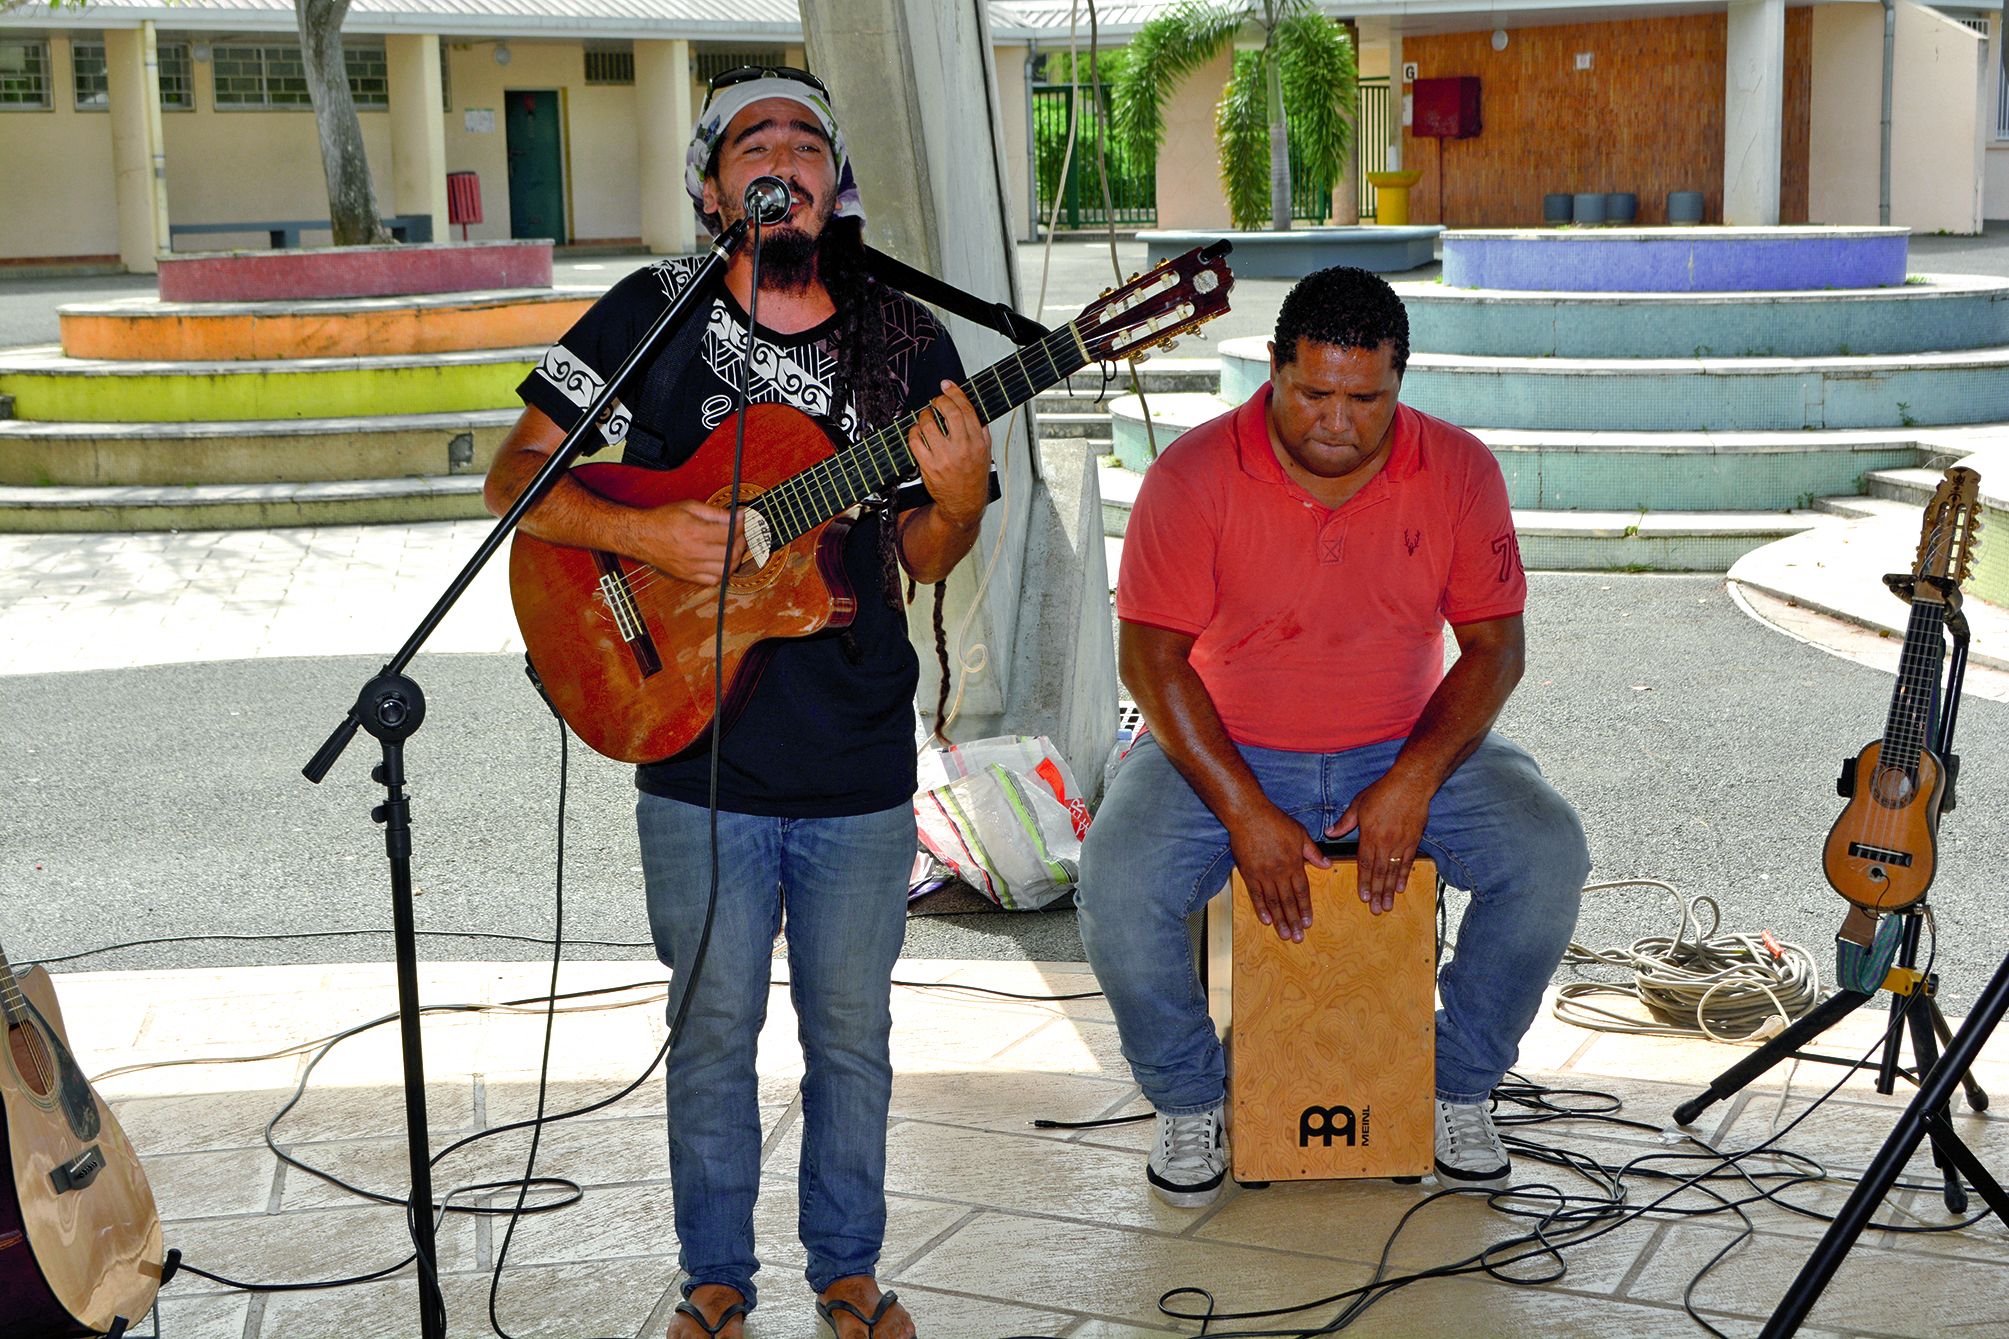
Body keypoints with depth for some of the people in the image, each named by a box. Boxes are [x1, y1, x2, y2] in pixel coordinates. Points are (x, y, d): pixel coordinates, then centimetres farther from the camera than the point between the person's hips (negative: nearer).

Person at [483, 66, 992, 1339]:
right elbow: (514, 477, -3)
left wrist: (959, 497, -18)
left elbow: (927, 559, 4)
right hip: (698, 764, -1)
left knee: (851, 1030, 13)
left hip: (861, 769, 1)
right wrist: (642, 532, -19)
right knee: (716, 1026, 11)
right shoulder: (650, 316, -3)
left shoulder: (905, 341, 1)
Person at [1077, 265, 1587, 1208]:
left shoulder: (1457, 469, -6)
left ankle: (1459, 1086, 2)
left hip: (1406, 750, 2)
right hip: (1222, 749, -2)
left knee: (1548, 854, -21)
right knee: (1117, 880, -28)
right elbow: (1151, 658, -13)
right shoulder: (1195, 474, -13)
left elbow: (1495, 646, -4)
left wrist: (1413, 782, -18)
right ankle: (1188, 1101, 0)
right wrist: (1243, 811, -21)